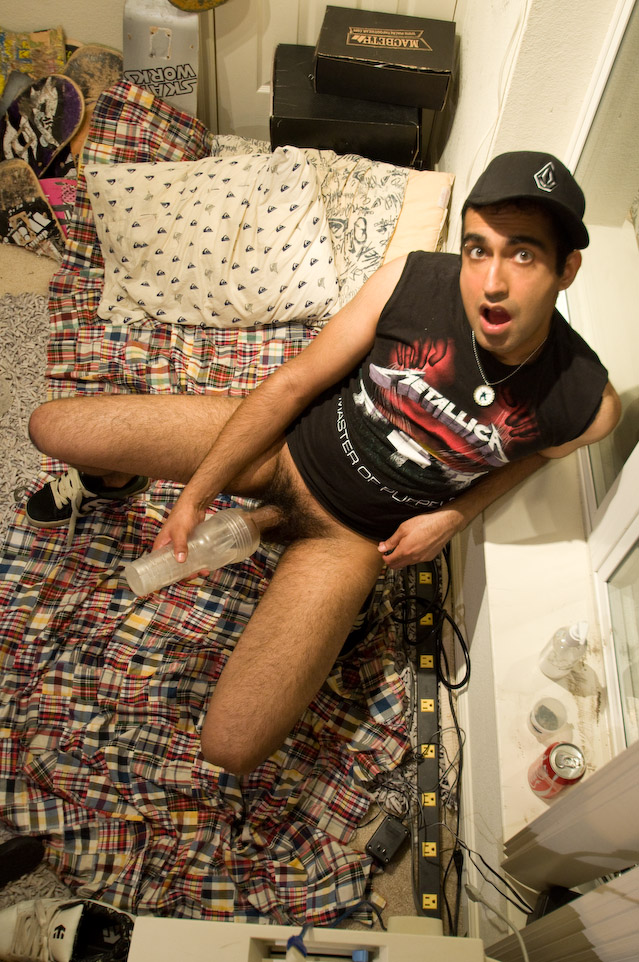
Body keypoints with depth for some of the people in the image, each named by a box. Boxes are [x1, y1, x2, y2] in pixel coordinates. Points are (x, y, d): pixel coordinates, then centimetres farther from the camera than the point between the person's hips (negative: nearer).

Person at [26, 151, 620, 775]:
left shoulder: (589, 403, -20)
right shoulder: (409, 282, -21)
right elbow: (292, 383, -10)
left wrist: (454, 516, -9)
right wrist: (194, 496, -7)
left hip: (350, 531, 0)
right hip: (288, 443, 1)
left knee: (233, 748, -13)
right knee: (51, 428, -5)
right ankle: (116, 480, 36)